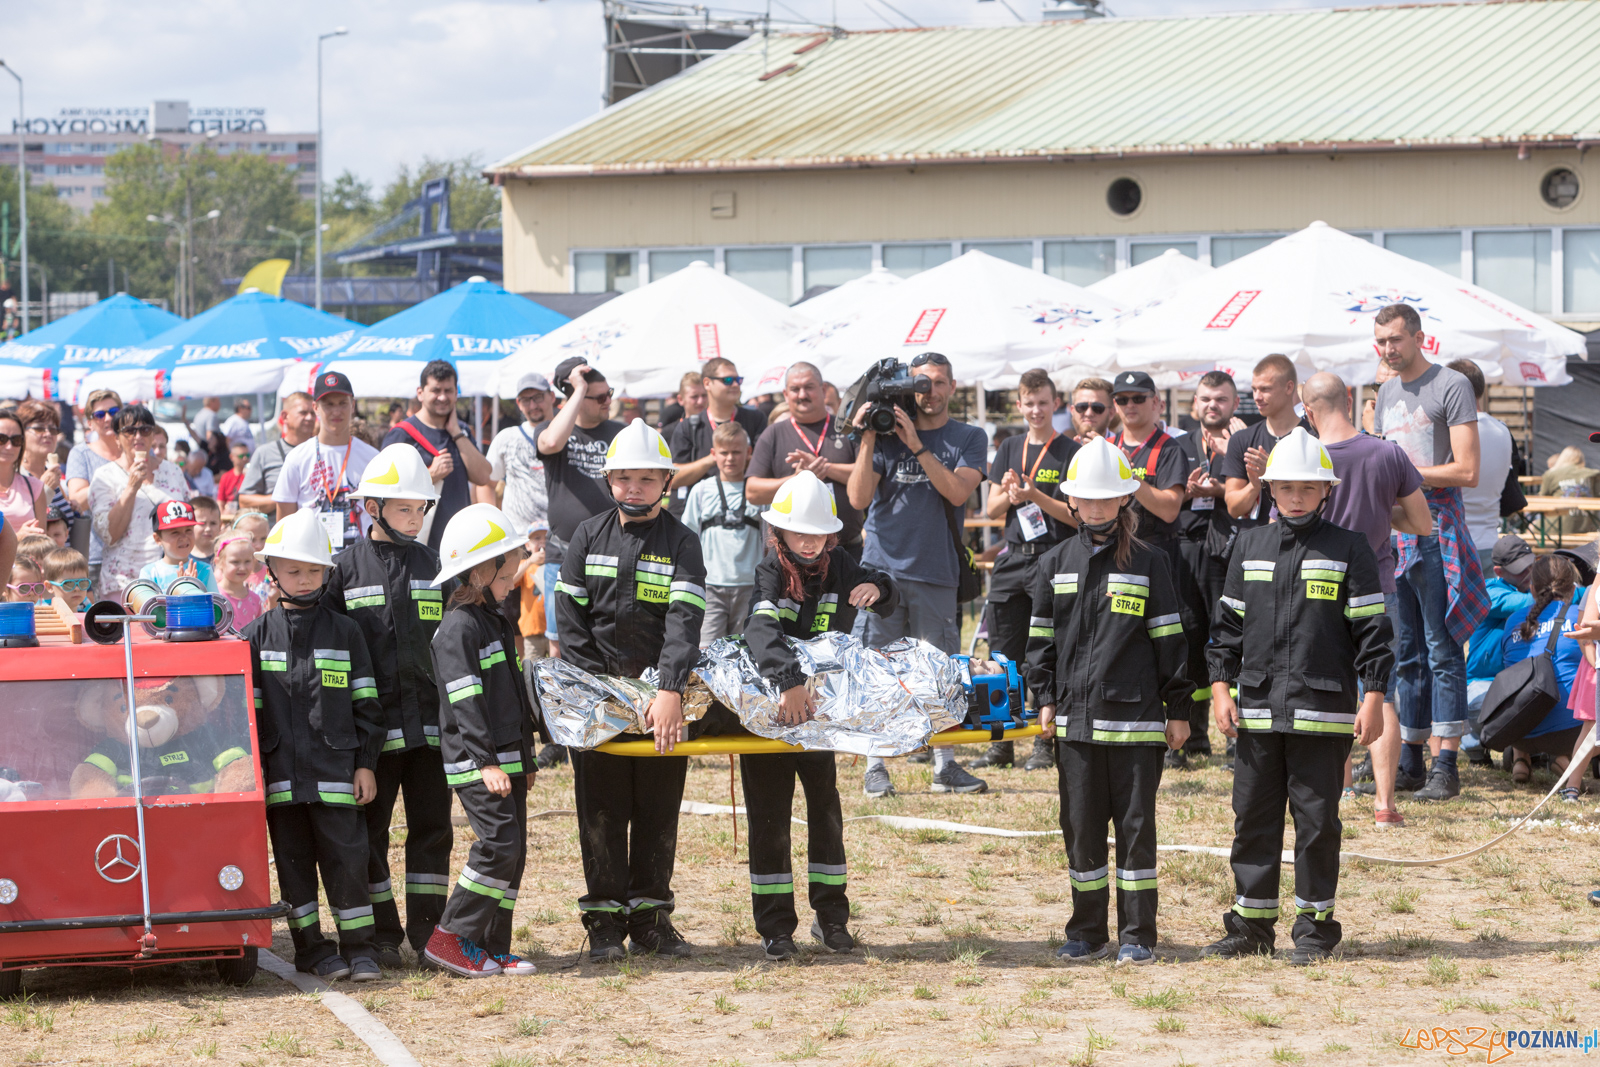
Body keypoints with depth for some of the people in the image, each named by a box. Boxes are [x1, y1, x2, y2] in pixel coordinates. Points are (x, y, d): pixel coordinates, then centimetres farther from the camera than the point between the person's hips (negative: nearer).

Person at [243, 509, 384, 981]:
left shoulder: (344, 631, 6)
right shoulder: (257, 636, 6)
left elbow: (365, 703, 7)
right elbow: (247, 708, 6)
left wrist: (365, 763, 2)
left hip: (334, 767, -1)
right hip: (282, 771, 1)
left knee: (345, 855, -3)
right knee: (293, 859, 5)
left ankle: (358, 948, 4)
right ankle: (311, 947, 13)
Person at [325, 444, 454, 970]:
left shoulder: (433, 564, 9)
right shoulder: (346, 567, 0)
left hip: (430, 720, 2)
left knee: (432, 826, 4)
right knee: (369, 830, 3)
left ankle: (428, 932, 11)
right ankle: (382, 936, 11)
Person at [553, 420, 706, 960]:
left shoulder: (681, 543, -2)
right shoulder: (589, 536, 4)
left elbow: (684, 620, -15)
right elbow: (570, 616, 2)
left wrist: (670, 692, -28)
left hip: (662, 696, 0)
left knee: (659, 809, 5)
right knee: (601, 809, 1)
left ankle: (648, 913, 15)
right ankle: (605, 918, 7)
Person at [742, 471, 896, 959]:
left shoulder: (838, 567, -1)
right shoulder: (769, 574, -18)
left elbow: (888, 599, 10)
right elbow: (762, 631, -37)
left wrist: (877, 588, -17)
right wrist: (789, 681, -55)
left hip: (821, 708, 5)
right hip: (767, 710, -5)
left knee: (826, 810, 9)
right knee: (770, 818, 0)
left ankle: (830, 917, 18)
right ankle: (775, 926, 4)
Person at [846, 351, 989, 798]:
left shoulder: (968, 439, 8)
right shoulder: (887, 433, 7)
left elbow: (958, 491, -9)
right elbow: (859, 497, -1)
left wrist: (917, 446, -15)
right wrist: (868, 439, -9)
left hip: (936, 571, 0)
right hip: (882, 565, 0)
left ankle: (945, 765, 10)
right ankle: (875, 766, 3)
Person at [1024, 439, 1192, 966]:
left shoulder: (1149, 563, 1)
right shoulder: (1056, 563, 9)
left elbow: (1169, 639, 2)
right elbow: (1041, 636, 14)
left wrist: (1178, 708, 1)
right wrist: (1046, 697, 7)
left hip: (1135, 717, -3)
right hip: (1075, 717, 3)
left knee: (1136, 824, 0)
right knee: (1081, 826, 6)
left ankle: (1137, 936, 6)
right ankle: (1087, 933, 16)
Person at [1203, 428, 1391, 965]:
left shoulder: (1348, 550, 0)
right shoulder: (1250, 547, 10)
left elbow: (1371, 628, -1)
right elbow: (1228, 622, 14)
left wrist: (1373, 698, -7)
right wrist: (1220, 688, 7)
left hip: (1323, 710, -3)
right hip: (1257, 709, 4)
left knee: (1317, 818, 1)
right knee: (1253, 816, 7)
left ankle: (1315, 926, 10)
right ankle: (1251, 924, 15)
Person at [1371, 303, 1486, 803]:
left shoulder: (1451, 386, -6)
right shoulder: (1387, 392, 18)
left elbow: (1466, 471, -12)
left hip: (1436, 525, -7)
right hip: (1392, 528, 7)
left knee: (1441, 650, -8)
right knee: (1406, 652, 10)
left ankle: (1446, 766, -10)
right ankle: (1409, 758, 14)